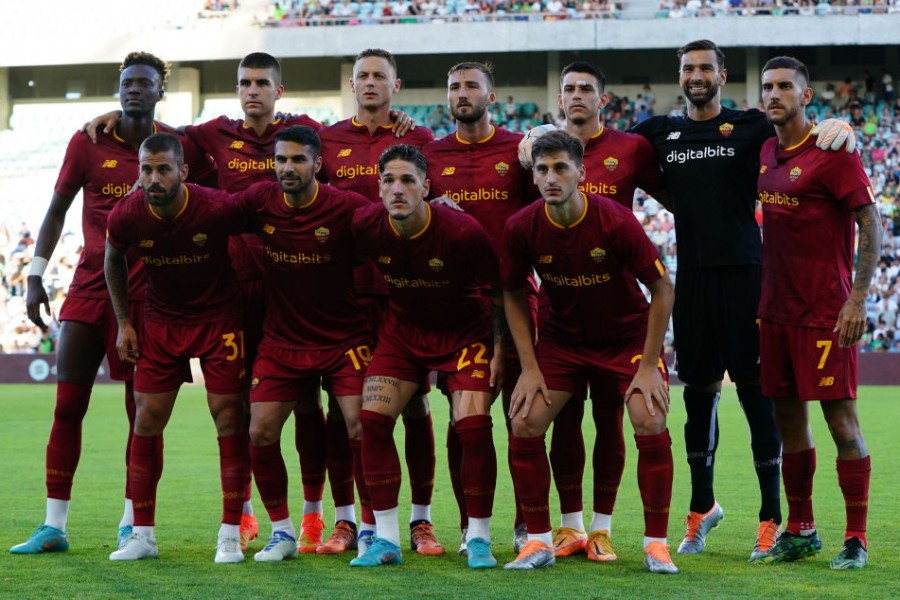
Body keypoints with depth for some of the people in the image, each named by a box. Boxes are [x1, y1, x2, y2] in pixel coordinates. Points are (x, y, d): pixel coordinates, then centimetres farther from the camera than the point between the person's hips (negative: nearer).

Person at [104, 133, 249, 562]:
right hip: (161, 321, 3)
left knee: (228, 415, -6)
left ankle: (230, 535, 0)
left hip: (219, 317, -2)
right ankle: (142, 535, 6)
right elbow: (113, 258, 6)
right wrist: (123, 322, 4)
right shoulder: (126, 217, -17)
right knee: (146, 420, -1)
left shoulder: (218, 209, -26)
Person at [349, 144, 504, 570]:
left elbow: (498, 291, -10)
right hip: (403, 330, 3)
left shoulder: (463, 232, -25)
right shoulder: (366, 227, -16)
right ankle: (386, 539, -3)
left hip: (465, 332, -3)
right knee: (372, 417, -12)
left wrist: (500, 351, -9)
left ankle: (479, 539, -3)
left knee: (473, 425, -19)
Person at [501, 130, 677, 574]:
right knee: (524, 424, -12)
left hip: (628, 334, -3)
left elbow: (662, 288, -16)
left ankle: (656, 544, -5)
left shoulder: (616, 222, -25)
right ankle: (539, 541, 3)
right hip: (562, 336, 3)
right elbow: (513, 295, 0)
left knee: (651, 425, -21)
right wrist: (529, 367, -7)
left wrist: (649, 366, -17)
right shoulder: (521, 228, -16)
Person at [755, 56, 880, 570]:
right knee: (788, 417, 11)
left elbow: (872, 224, -13)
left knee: (841, 419, -5)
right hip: (776, 309, 7)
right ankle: (800, 531, 21)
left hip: (825, 312, -7)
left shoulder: (832, 152, -10)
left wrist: (857, 299, -20)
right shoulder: (766, 152, 11)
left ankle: (857, 540, 0)